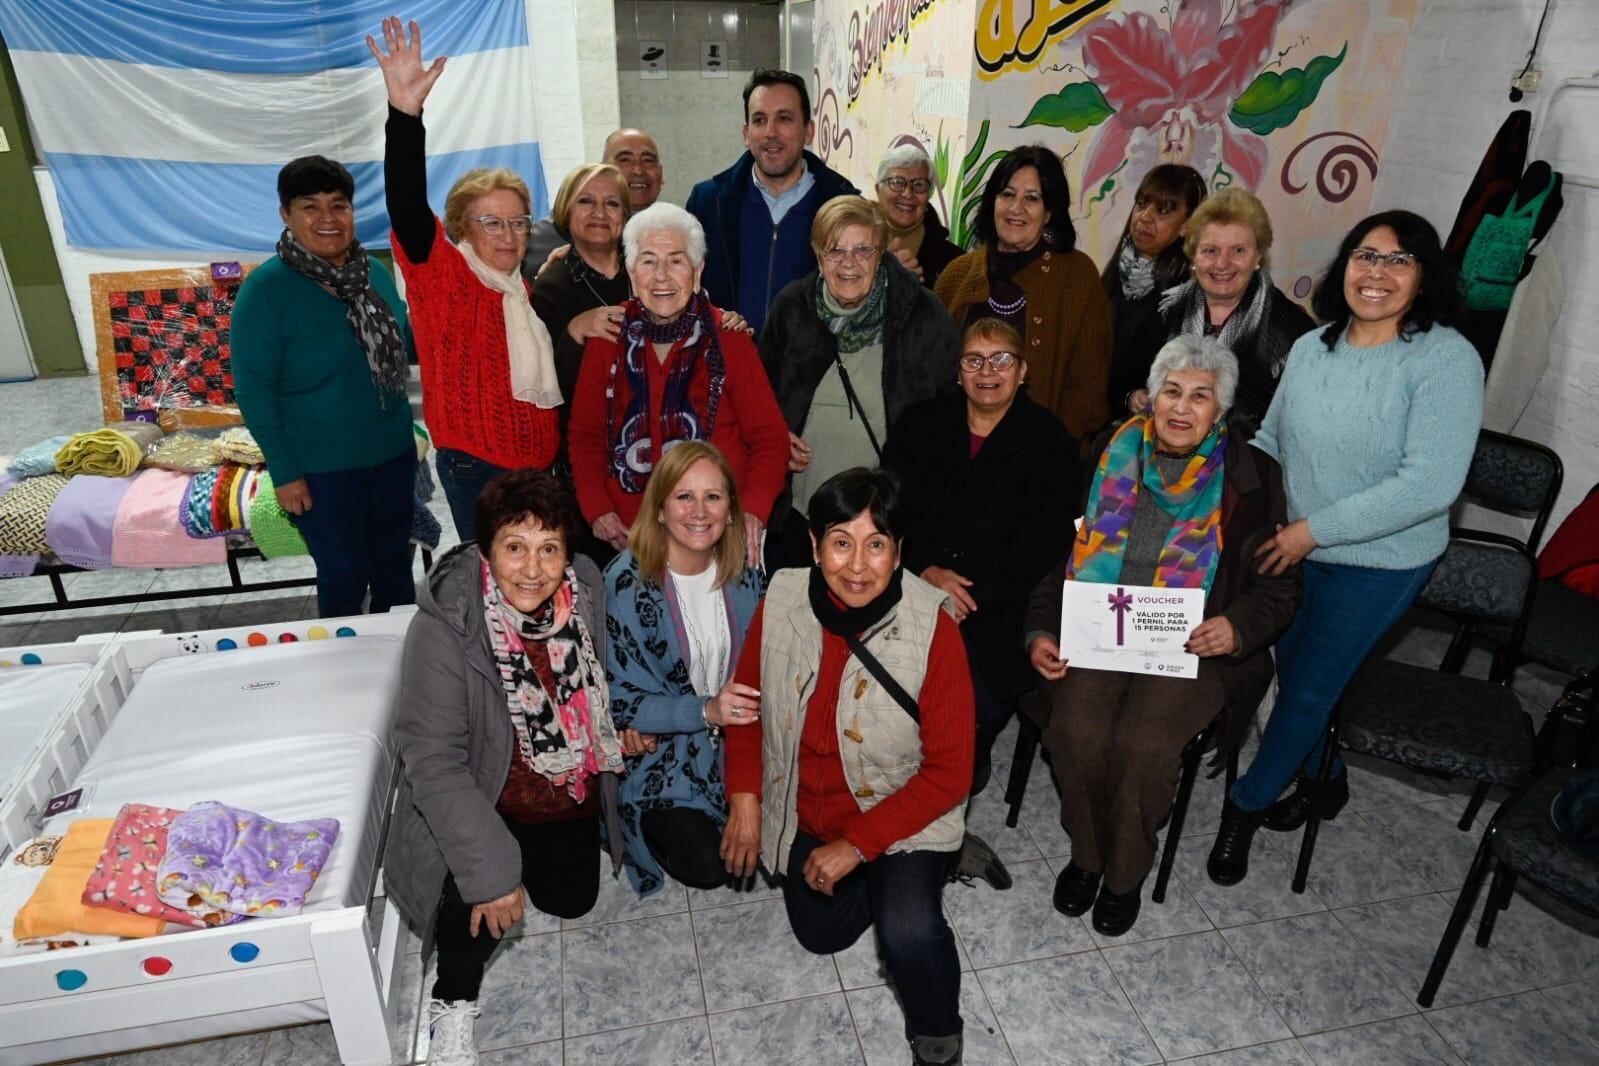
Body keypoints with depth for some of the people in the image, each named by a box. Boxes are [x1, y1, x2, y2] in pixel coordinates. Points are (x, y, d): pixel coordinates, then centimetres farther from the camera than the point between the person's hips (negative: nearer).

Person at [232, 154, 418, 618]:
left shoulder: (375, 271, 2)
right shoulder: (265, 288, -14)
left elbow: (406, 345, 15)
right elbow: (253, 389, -13)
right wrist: (283, 471, -14)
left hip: (393, 453, 5)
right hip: (322, 468, -5)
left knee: (395, 565, 19)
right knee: (344, 577, 8)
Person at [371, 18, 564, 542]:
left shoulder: (520, 287, 13)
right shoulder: (445, 275, -8)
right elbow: (408, 211, -27)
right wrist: (405, 114, -38)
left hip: (539, 463, 7)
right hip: (477, 468, -7)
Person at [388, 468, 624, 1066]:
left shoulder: (586, 595, -16)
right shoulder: (443, 627, -30)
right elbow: (434, 763, -29)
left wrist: (624, 726, -7)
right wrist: (490, 871, -31)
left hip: (569, 794, 5)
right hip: (478, 800, -4)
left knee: (572, 900, 15)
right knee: (480, 892, -29)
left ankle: (534, 857, 47)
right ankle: (452, 1004, 0)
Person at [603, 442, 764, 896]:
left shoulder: (743, 572, -5)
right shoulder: (627, 581, -19)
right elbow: (620, 700, -15)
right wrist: (705, 711, -29)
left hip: (734, 739, 4)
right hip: (658, 754, -4)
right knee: (707, 866, -13)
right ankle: (652, 821, 16)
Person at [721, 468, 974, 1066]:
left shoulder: (934, 629, -26)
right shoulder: (781, 604, -17)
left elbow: (949, 771, -19)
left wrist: (857, 843, -21)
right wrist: (744, 796, -8)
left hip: (902, 813, -4)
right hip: (805, 814, 4)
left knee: (910, 933, -26)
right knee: (822, 936, 17)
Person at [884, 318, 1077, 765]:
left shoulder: (1050, 442, 6)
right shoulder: (920, 423, 14)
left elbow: (1043, 544, -2)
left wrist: (972, 598, -13)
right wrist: (926, 570, -11)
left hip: (995, 611, -1)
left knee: (979, 701, -23)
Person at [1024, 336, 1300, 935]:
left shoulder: (1249, 478, 6)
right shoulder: (1110, 456, 9)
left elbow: (1278, 586, 10)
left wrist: (1239, 627, -12)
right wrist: (1041, 631, -3)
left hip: (1192, 645, -1)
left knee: (1143, 744, -25)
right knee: (1075, 731, -23)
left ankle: (1126, 872, 4)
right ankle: (1087, 853, 6)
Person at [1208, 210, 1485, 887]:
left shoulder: (1446, 359, -18)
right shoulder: (1312, 347, 0)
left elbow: (1431, 483, -26)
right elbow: (1270, 440, 9)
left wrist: (1313, 529, -24)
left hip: (1378, 563, -5)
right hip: (1292, 550, 6)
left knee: (1310, 686, 5)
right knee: (1292, 669, 19)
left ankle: (1245, 806, 27)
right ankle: (1322, 780, 46)